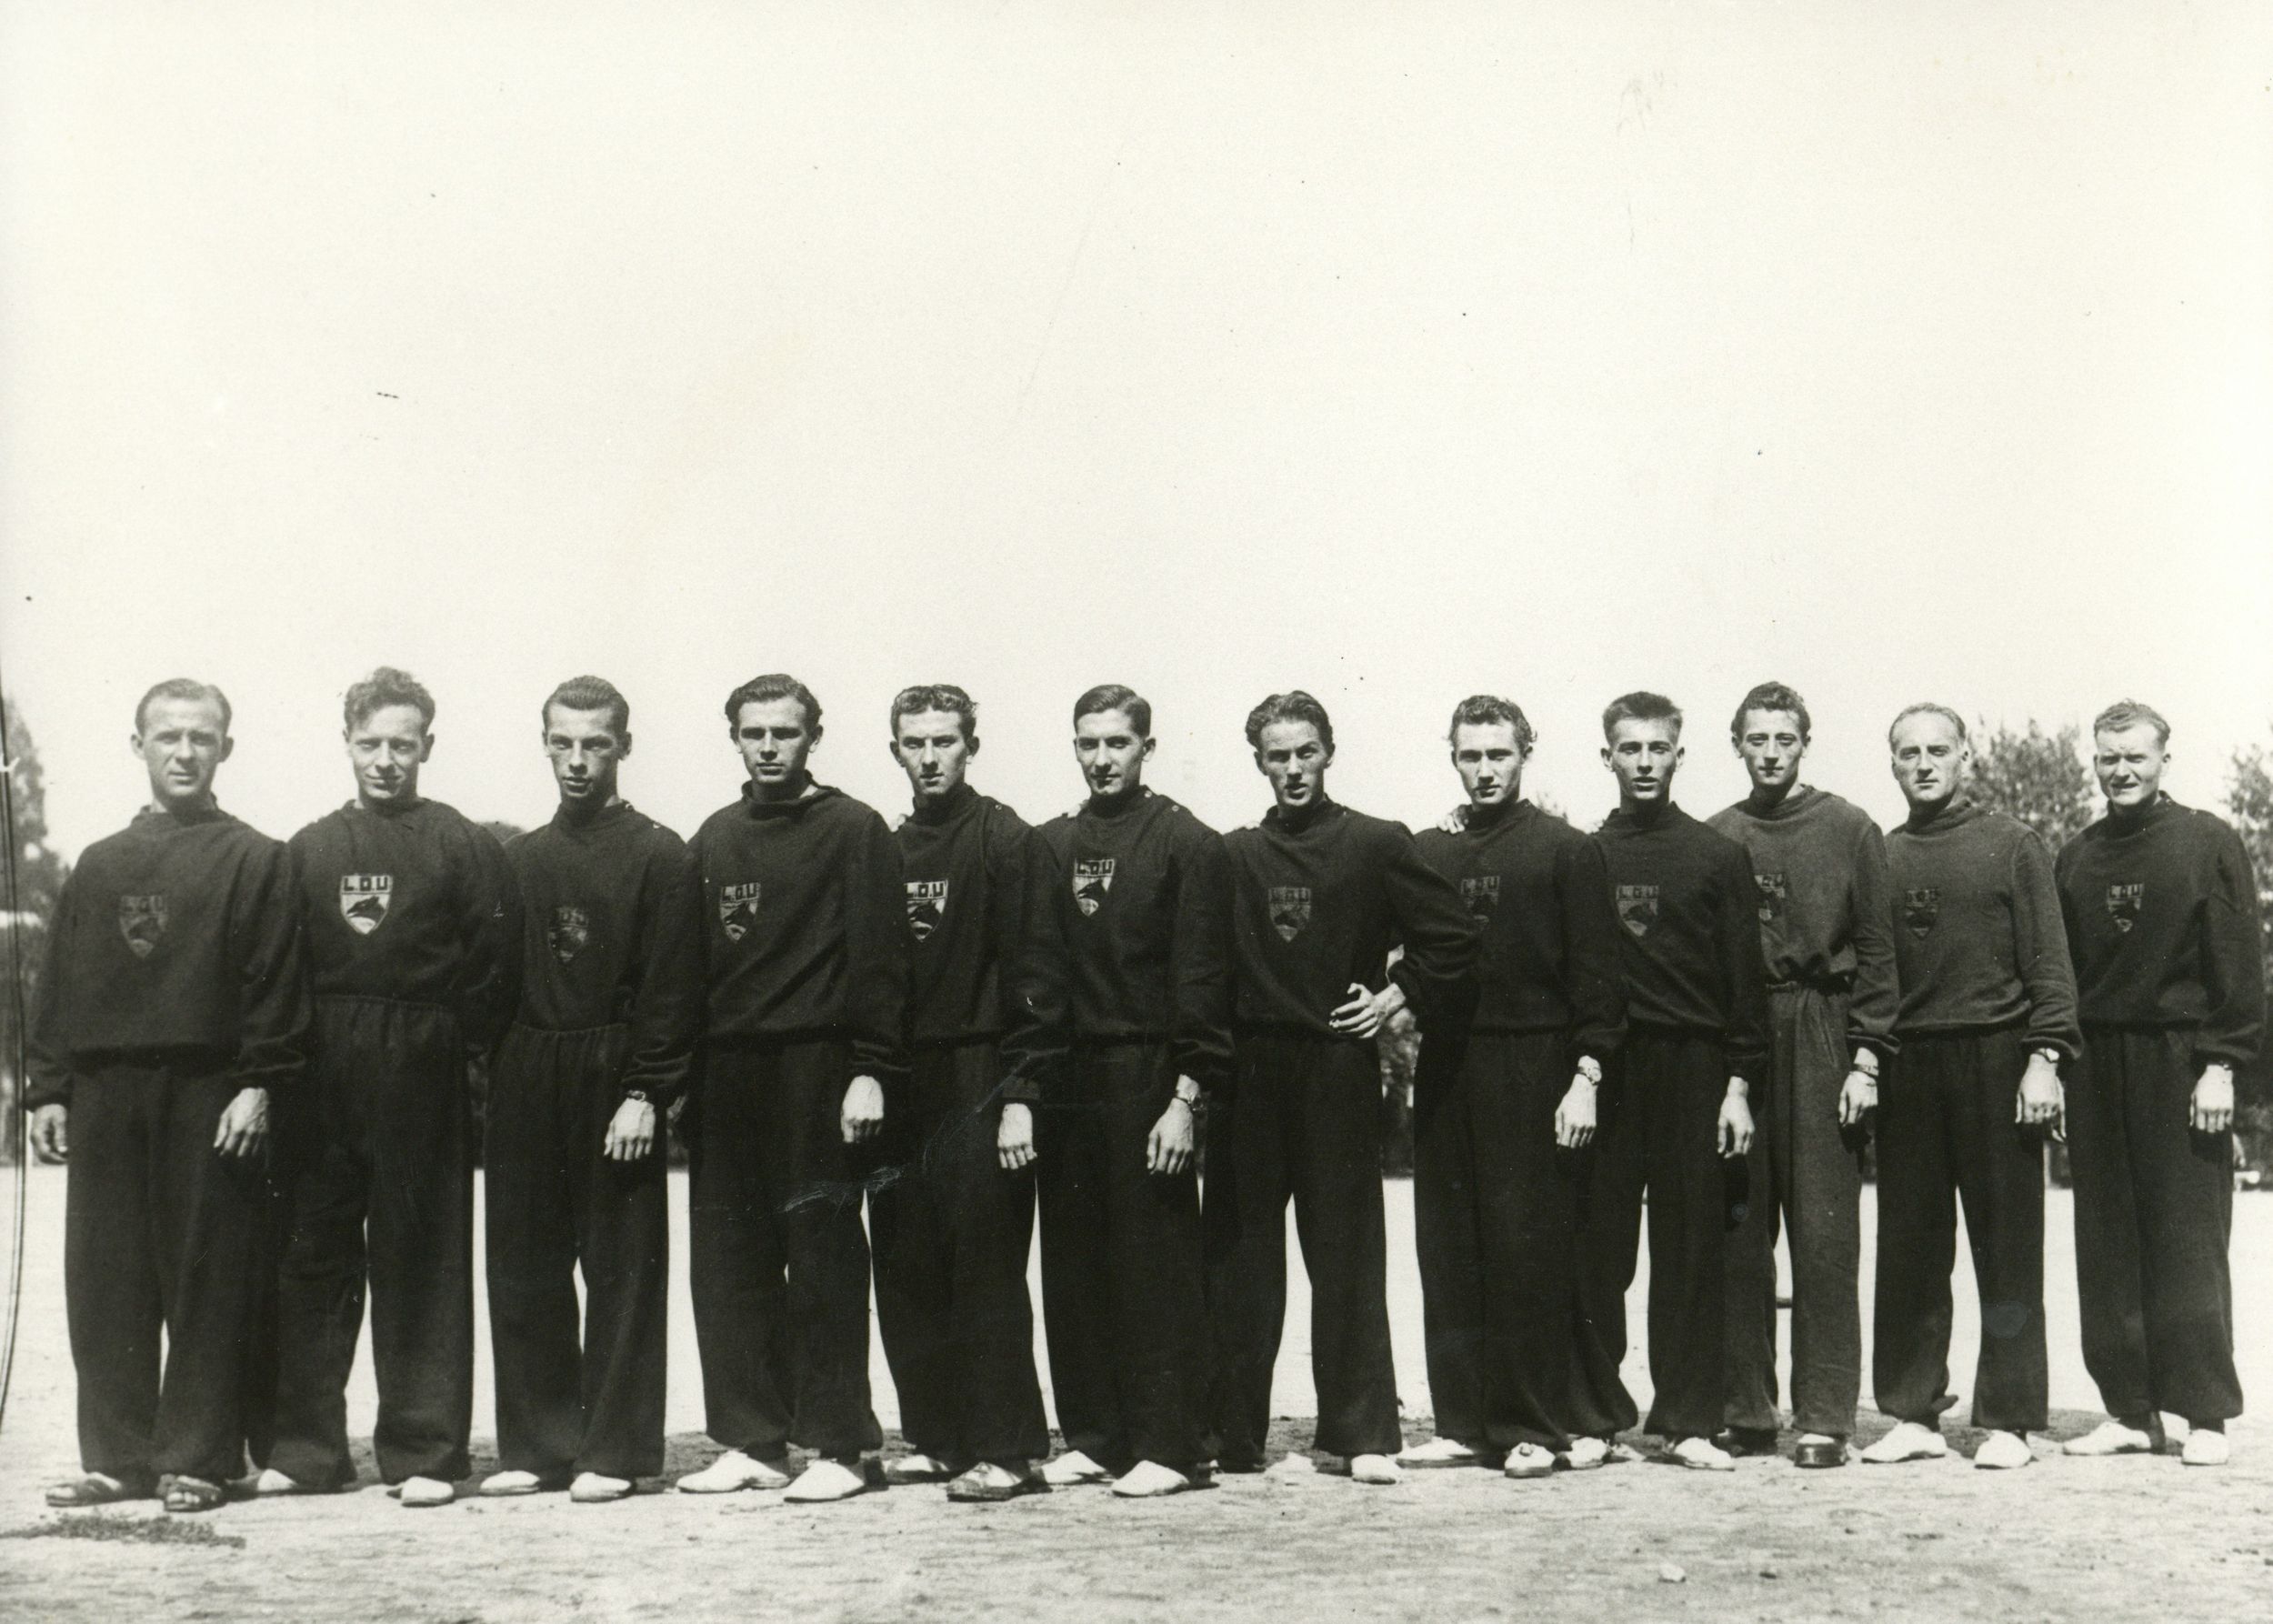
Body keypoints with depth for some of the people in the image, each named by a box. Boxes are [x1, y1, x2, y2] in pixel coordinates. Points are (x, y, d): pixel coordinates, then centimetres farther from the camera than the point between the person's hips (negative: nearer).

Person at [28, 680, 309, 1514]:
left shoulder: (255, 860, 2)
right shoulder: (99, 865, 16)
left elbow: (275, 985, -3)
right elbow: (60, 984, 15)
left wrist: (259, 1086, -11)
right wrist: (48, 1089, 8)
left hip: (210, 1096, -4)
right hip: (105, 1095, 5)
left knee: (206, 1282, -1)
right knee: (104, 1283, 6)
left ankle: (196, 1460, 7)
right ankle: (117, 1456, 15)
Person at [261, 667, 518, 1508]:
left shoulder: (466, 846, 2)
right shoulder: (308, 849, 12)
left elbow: (492, 966, -1)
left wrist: (450, 1047, -4)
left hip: (422, 1081, -3)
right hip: (322, 1082, 3)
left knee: (422, 1262, 1)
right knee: (312, 1258, 6)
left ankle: (423, 1452, 7)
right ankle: (305, 1446, 15)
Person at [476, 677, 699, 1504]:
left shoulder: (658, 855, -2)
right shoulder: (520, 858, 14)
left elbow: (671, 991, -7)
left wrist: (644, 1094, -14)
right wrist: (492, 1077, 5)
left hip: (614, 1086, -5)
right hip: (526, 1087, 5)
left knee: (622, 1273, 1)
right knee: (523, 1272, 8)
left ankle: (615, 1451, 8)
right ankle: (536, 1444, 18)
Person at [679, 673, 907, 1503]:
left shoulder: (853, 830, 0)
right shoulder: (714, 839, 16)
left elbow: (879, 959, -5)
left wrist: (870, 1071, -12)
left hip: (818, 1072, -5)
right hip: (728, 1076, 5)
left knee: (823, 1258, -2)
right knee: (727, 1258, 5)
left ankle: (840, 1444, 5)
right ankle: (752, 1441, 15)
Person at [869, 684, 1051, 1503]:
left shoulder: (1003, 837, -4)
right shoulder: (891, 850, 15)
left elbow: (1024, 968, -10)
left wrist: (1020, 1093, -15)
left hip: (977, 1078, -6)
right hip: (903, 1082, 7)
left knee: (986, 1266, -5)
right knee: (906, 1270, 8)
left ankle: (1006, 1449, 1)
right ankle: (934, 1437, 18)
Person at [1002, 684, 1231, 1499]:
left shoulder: (1188, 844, -1)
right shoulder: (1051, 846, 12)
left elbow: (1202, 980, -6)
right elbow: (1032, 979, 10)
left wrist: (1186, 1098, -12)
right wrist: (1018, 1091, 2)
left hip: (1149, 1080, -5)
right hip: (1067, 1080, 5)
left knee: (1157, 1264, -2)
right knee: (1072, 1266, 7)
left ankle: (1167, 1446, 5)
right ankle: (1093, 1437, 18)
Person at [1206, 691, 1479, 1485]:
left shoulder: (1377, 845, 2)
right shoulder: (1234, 854, 9)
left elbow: (1452, 936, 6)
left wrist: (1396, 998, -1)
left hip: (1338, 1069, -2)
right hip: (1247, 1076, 2)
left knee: (1348, 1255, 1)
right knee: (1239, 1257, 5)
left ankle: (1363, 1432, 8)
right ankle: (1234, 1433, 13)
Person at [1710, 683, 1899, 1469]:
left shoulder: (1850, 830, 6)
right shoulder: (1714, 838, 11)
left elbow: (1877, 951, 3)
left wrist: (1866, 1057, -5)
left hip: (1822, 1040, -2)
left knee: (1824, 1233, -3)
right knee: (1737, 1234, 3)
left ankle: (1825, 1417, 3)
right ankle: (1746, 1411, 11)